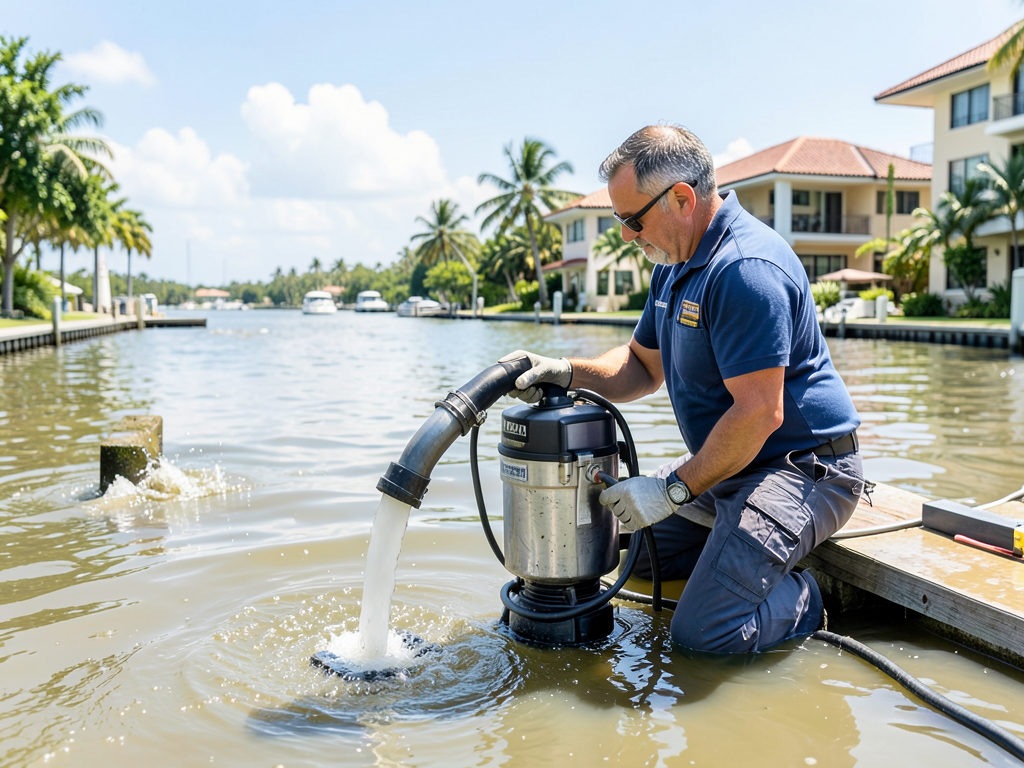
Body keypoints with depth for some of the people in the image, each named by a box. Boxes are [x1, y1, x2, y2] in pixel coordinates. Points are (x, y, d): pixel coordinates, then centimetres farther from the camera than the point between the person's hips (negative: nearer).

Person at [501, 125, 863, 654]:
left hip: (801, 470, -10)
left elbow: (759, 413, -29)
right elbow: (642, 366, 13)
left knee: (704, 632, -19)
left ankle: (801, 602, 5)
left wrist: (674, 490, -21)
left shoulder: (745, 268, -26)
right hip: (728, 463, 10)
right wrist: (567, 373, -5)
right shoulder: (675, 263, 8)